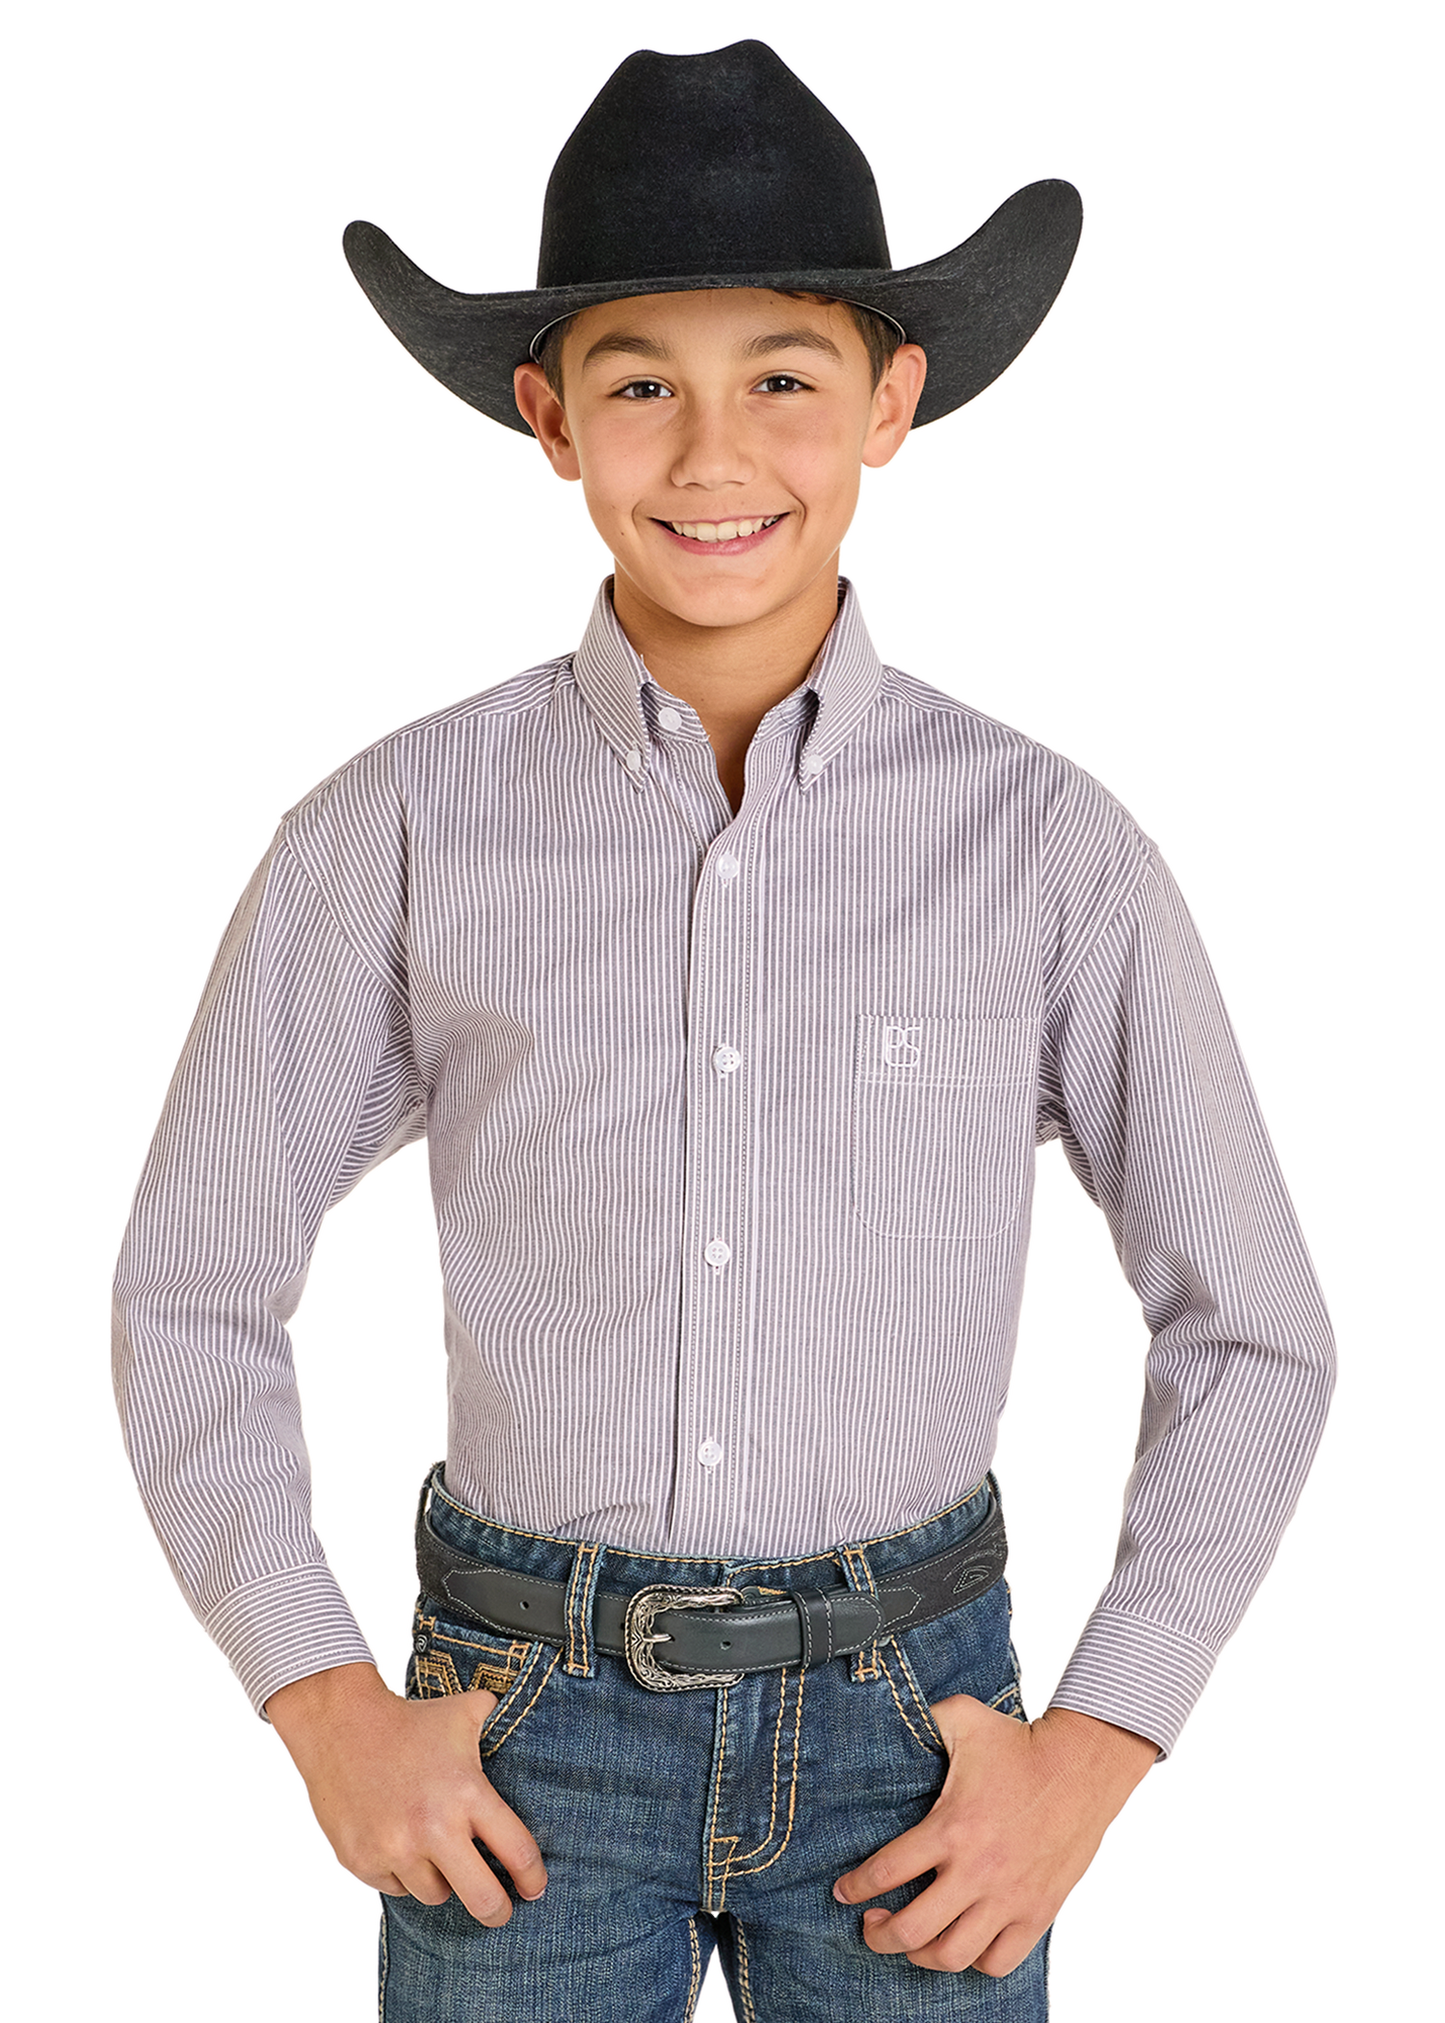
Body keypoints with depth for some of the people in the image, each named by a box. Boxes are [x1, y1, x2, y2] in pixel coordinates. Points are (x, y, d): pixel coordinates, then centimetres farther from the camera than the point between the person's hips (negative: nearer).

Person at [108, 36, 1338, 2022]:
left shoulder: (1052, 844, -7)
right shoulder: (394, 829, -8)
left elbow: (1255, 1331, 1)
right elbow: (193, 1294, 1)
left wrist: (1098, 1754, -7)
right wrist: (331, 1712, -7)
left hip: (902, 1731, 1)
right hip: (530, 1737, 0)